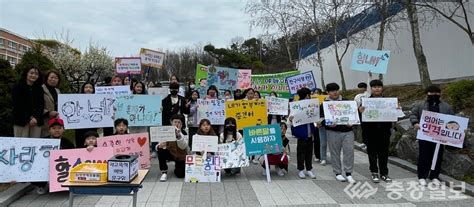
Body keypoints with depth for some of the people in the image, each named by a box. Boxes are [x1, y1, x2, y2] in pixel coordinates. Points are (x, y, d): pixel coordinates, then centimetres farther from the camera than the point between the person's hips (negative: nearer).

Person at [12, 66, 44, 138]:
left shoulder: (39, 89, 15)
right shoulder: (18, 87, 5)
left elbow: (41, 105, 6)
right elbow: (18, 105, -3)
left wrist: (36, 118, -11)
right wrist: (29, 119, -11)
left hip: (37, 121, 3)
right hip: (21, 121, -3)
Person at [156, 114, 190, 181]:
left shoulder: (184, 133, -16)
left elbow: (183, 147, -33)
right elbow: (158, 146, -15)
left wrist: (179, 135, -48)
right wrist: (160, 146, -40)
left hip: (181, 156, -2)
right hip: (171, 153, 2)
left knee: (180, 175, -20)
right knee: (160, 150, -28)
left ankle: (177, 167, 18)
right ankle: (164, 172, -12)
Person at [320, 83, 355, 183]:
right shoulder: (324, 104, 2)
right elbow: (321, 119, -1)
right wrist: (328, 124, -20)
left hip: (348, 131, 2)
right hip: (333, 132, -1)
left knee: (349, 151, -3)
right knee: (335, 153, 5)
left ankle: (348, 173, 8)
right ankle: (338, 173, 19)